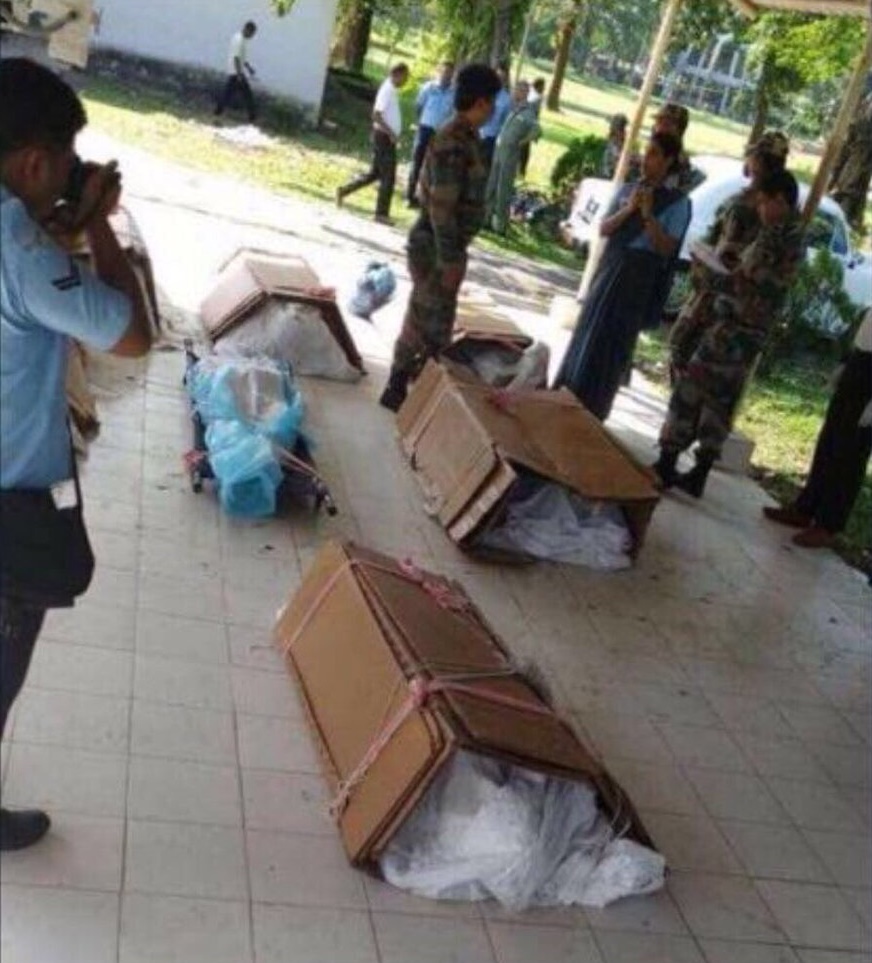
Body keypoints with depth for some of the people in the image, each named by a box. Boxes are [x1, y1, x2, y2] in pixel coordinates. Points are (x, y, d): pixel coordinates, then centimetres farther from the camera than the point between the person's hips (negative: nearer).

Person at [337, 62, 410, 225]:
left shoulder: (391, 89, 13)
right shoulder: (388, 90, -16)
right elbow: (376, 115, -23)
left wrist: (393, 134, 15)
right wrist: (391, 133, -23)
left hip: (387, 137, 10)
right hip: (384, 137, -10)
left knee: (375, 173, 16)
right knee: (388, 177, -4)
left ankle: (344, 190, 21)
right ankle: (382, 213, 2)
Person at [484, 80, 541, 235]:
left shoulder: (527, 112, -13)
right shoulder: (513, 108, 12)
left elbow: (537, 130, -29)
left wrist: (521, 142, -18)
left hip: (511, 153, -8)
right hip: (499, 149, 8)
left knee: (503, 189, -4)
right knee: (491, 187, 12)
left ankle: (500, 224, 3)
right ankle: (487, 218, 22)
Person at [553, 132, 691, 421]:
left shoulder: (677, 202, -5)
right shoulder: (627, 189, 8)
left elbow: (667, 248, -11)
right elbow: (603, 229, 4)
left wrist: (647, 214, -19)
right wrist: (628, 209, -11)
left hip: (638, 278, -5)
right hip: (609, 267, 5)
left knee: (612, 345, 1)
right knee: (587, 335, 10)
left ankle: (589, 412, 12)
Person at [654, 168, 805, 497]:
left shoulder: (774, 235, -15)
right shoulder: (796, 238, 13)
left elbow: (740, 284, -16)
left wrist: (709, 275, -2)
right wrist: (726, 271, 12)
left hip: (733, 329, -9)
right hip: (755, 333, 9)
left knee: (690, 391, -2)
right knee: (720, 402, 11)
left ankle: (665, 467, 3)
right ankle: (698, 475, 15)